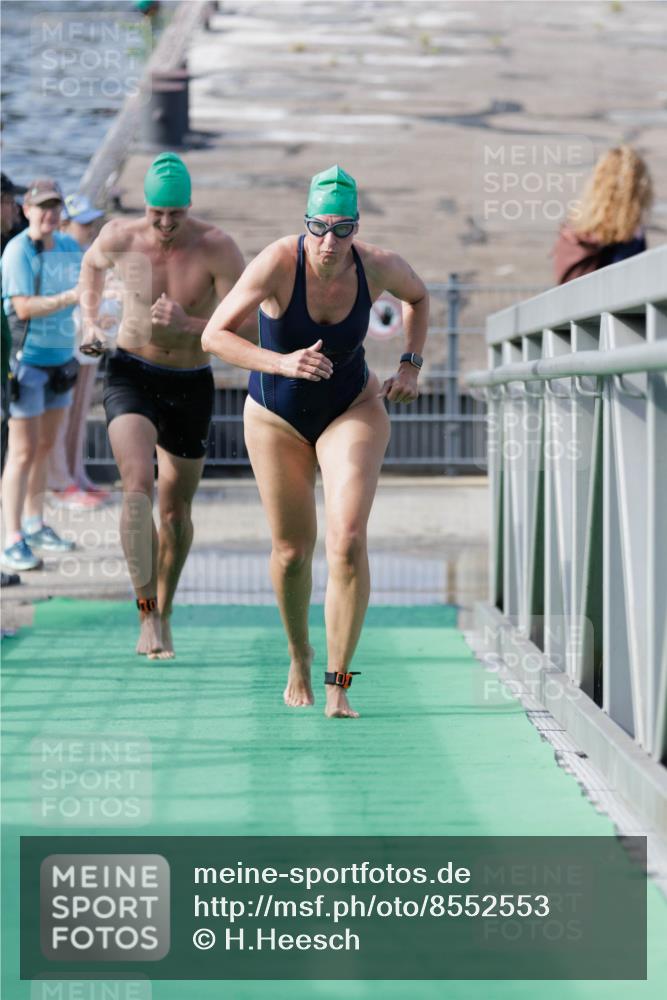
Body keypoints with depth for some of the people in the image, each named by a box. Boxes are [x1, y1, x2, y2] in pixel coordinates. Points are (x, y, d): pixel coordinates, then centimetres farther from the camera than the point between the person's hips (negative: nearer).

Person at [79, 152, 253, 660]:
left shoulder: (218, 249, -16)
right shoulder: (120, 237, -9)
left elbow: (247, 328, -19)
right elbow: (92, 263, 17)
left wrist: (187, 326, -33)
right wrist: (90, 322, 5)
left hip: (191, 387, 1)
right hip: (132, 376, 0)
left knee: (176, 511, 11)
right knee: (138, 488, -24)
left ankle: (164, 613, 32)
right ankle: (146, 613, -21)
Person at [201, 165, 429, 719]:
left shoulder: (379, 267, -17)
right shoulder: (278, 263, -25)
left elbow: (418, 297, 8)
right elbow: (214, 336, -23)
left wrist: (411, 366, -2)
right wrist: (282, 363, -36)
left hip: (352, 409, 0)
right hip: (277, 417, 0)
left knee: (348, 542, -18)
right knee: (292, 551, 9)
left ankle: (338, 683, -10)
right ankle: (299, 660, 37)